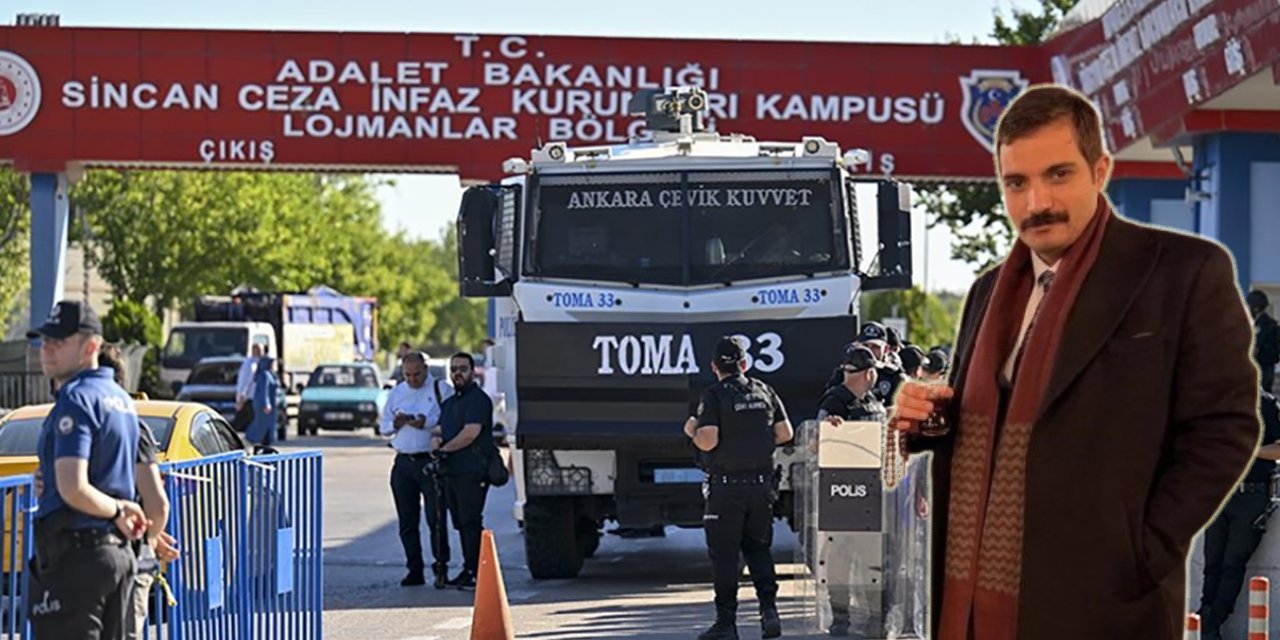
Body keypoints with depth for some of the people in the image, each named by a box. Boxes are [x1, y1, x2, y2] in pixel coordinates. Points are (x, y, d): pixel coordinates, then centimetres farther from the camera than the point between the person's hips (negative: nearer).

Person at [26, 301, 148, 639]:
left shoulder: (76, 400, -13)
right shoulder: (121, 399, 16)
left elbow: (73, 489, -22)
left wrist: (117, 512, -9)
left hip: (75, 553, -10)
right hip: (119, 554, 10)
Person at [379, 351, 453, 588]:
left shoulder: (441, 390, 0)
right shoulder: (397, 393, 16)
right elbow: (383, 426, 19)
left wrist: (427, 423, -19)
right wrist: (395, 424, -2)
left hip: (431, 462, -5)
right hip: (403, 463, 5)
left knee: (435, 518, -10)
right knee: (407, 522, 7)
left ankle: (441, 567, -5)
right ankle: (414, 569, 14)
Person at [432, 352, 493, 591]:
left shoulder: (478, 399, -8)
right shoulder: (449, 402, 21)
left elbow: (470, 433, -18)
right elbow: (440, 431, 26)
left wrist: (444, 449, -8)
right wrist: (437, 443, 2)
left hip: (472, 472, -9)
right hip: (452, 471, 9)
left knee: (471, 522, -10)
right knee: (461, 523, 11)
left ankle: (475, 573, -9)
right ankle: (468, 570, 15)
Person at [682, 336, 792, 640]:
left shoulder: (714, 396, -9)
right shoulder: (764, 392, 7)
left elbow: (707, 441, -17)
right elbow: (785, 433, 7)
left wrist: (692, 431, 3)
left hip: (726, 486, -5)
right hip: (761, 483, 5)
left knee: (724, 554, 1)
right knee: (758, 549, 17)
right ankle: (769, 608, 1)